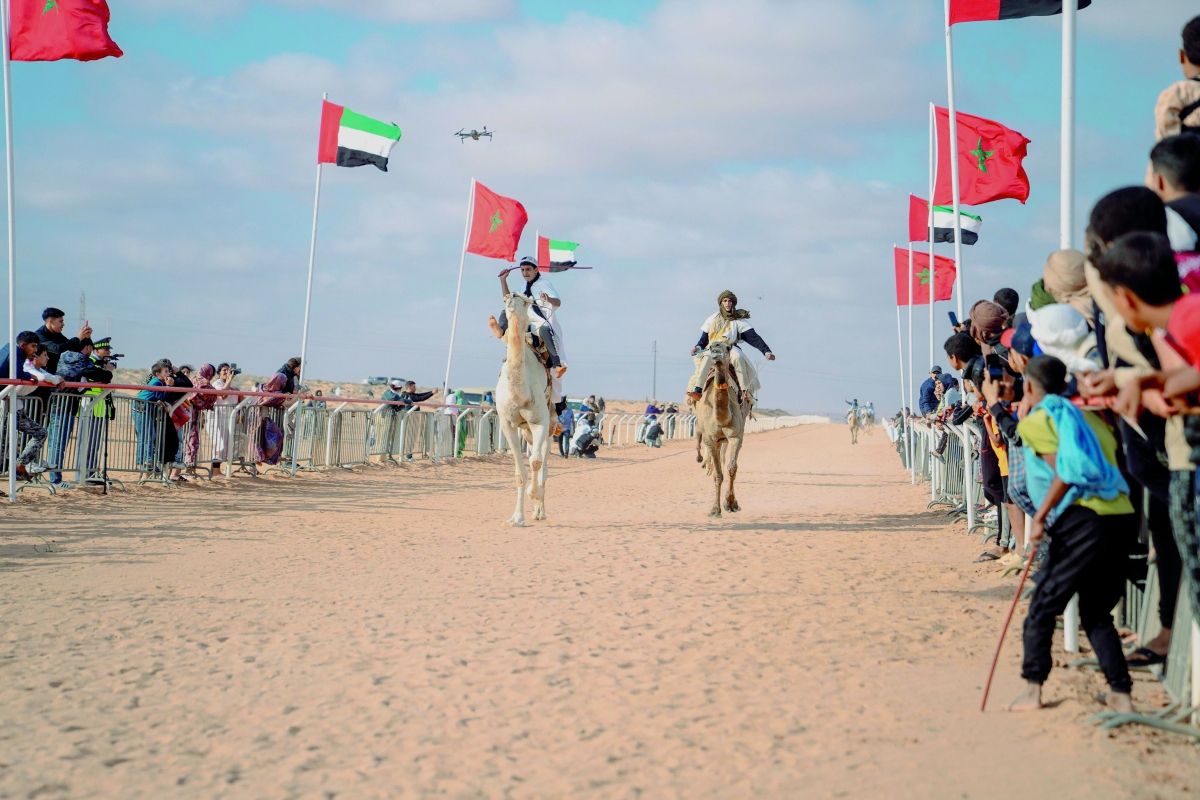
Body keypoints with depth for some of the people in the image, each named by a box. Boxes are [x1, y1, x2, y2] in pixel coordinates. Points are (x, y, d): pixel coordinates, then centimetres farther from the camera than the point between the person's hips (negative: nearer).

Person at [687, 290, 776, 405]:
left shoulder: (739, 321, 7)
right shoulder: (713, 319, 13)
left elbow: (754, 338, -2)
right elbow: (704, 338, 17)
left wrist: (766, 351, -14)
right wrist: (698, 347, -6)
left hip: (731, 349, -1)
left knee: (738, 357, -34)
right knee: (707, 358, -33)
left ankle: (746, 392, -34)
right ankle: (697, 389, -39)